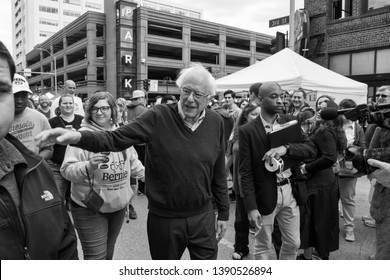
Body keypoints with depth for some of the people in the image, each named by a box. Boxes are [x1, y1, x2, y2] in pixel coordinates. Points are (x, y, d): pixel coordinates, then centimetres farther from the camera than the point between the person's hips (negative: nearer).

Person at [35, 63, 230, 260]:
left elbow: (218, 173, 4)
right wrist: (78, 137, -32)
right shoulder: (158, 117, -12)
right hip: (164, 219, -1)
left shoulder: (215, 123, -2)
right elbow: (115, 139, -15)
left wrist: (223, 212, 8)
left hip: (203, 218, 2)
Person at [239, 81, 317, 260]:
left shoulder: (290, 122, 3)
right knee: (263, 246, 12)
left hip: (290, 192, 4)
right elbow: (246, 172, -11)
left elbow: (312, 149, -5)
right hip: (265, 195, -4)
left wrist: (285, 148, -23)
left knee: (293, 243, 18)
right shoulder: (247, 130, -10)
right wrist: (251, 207, -14)